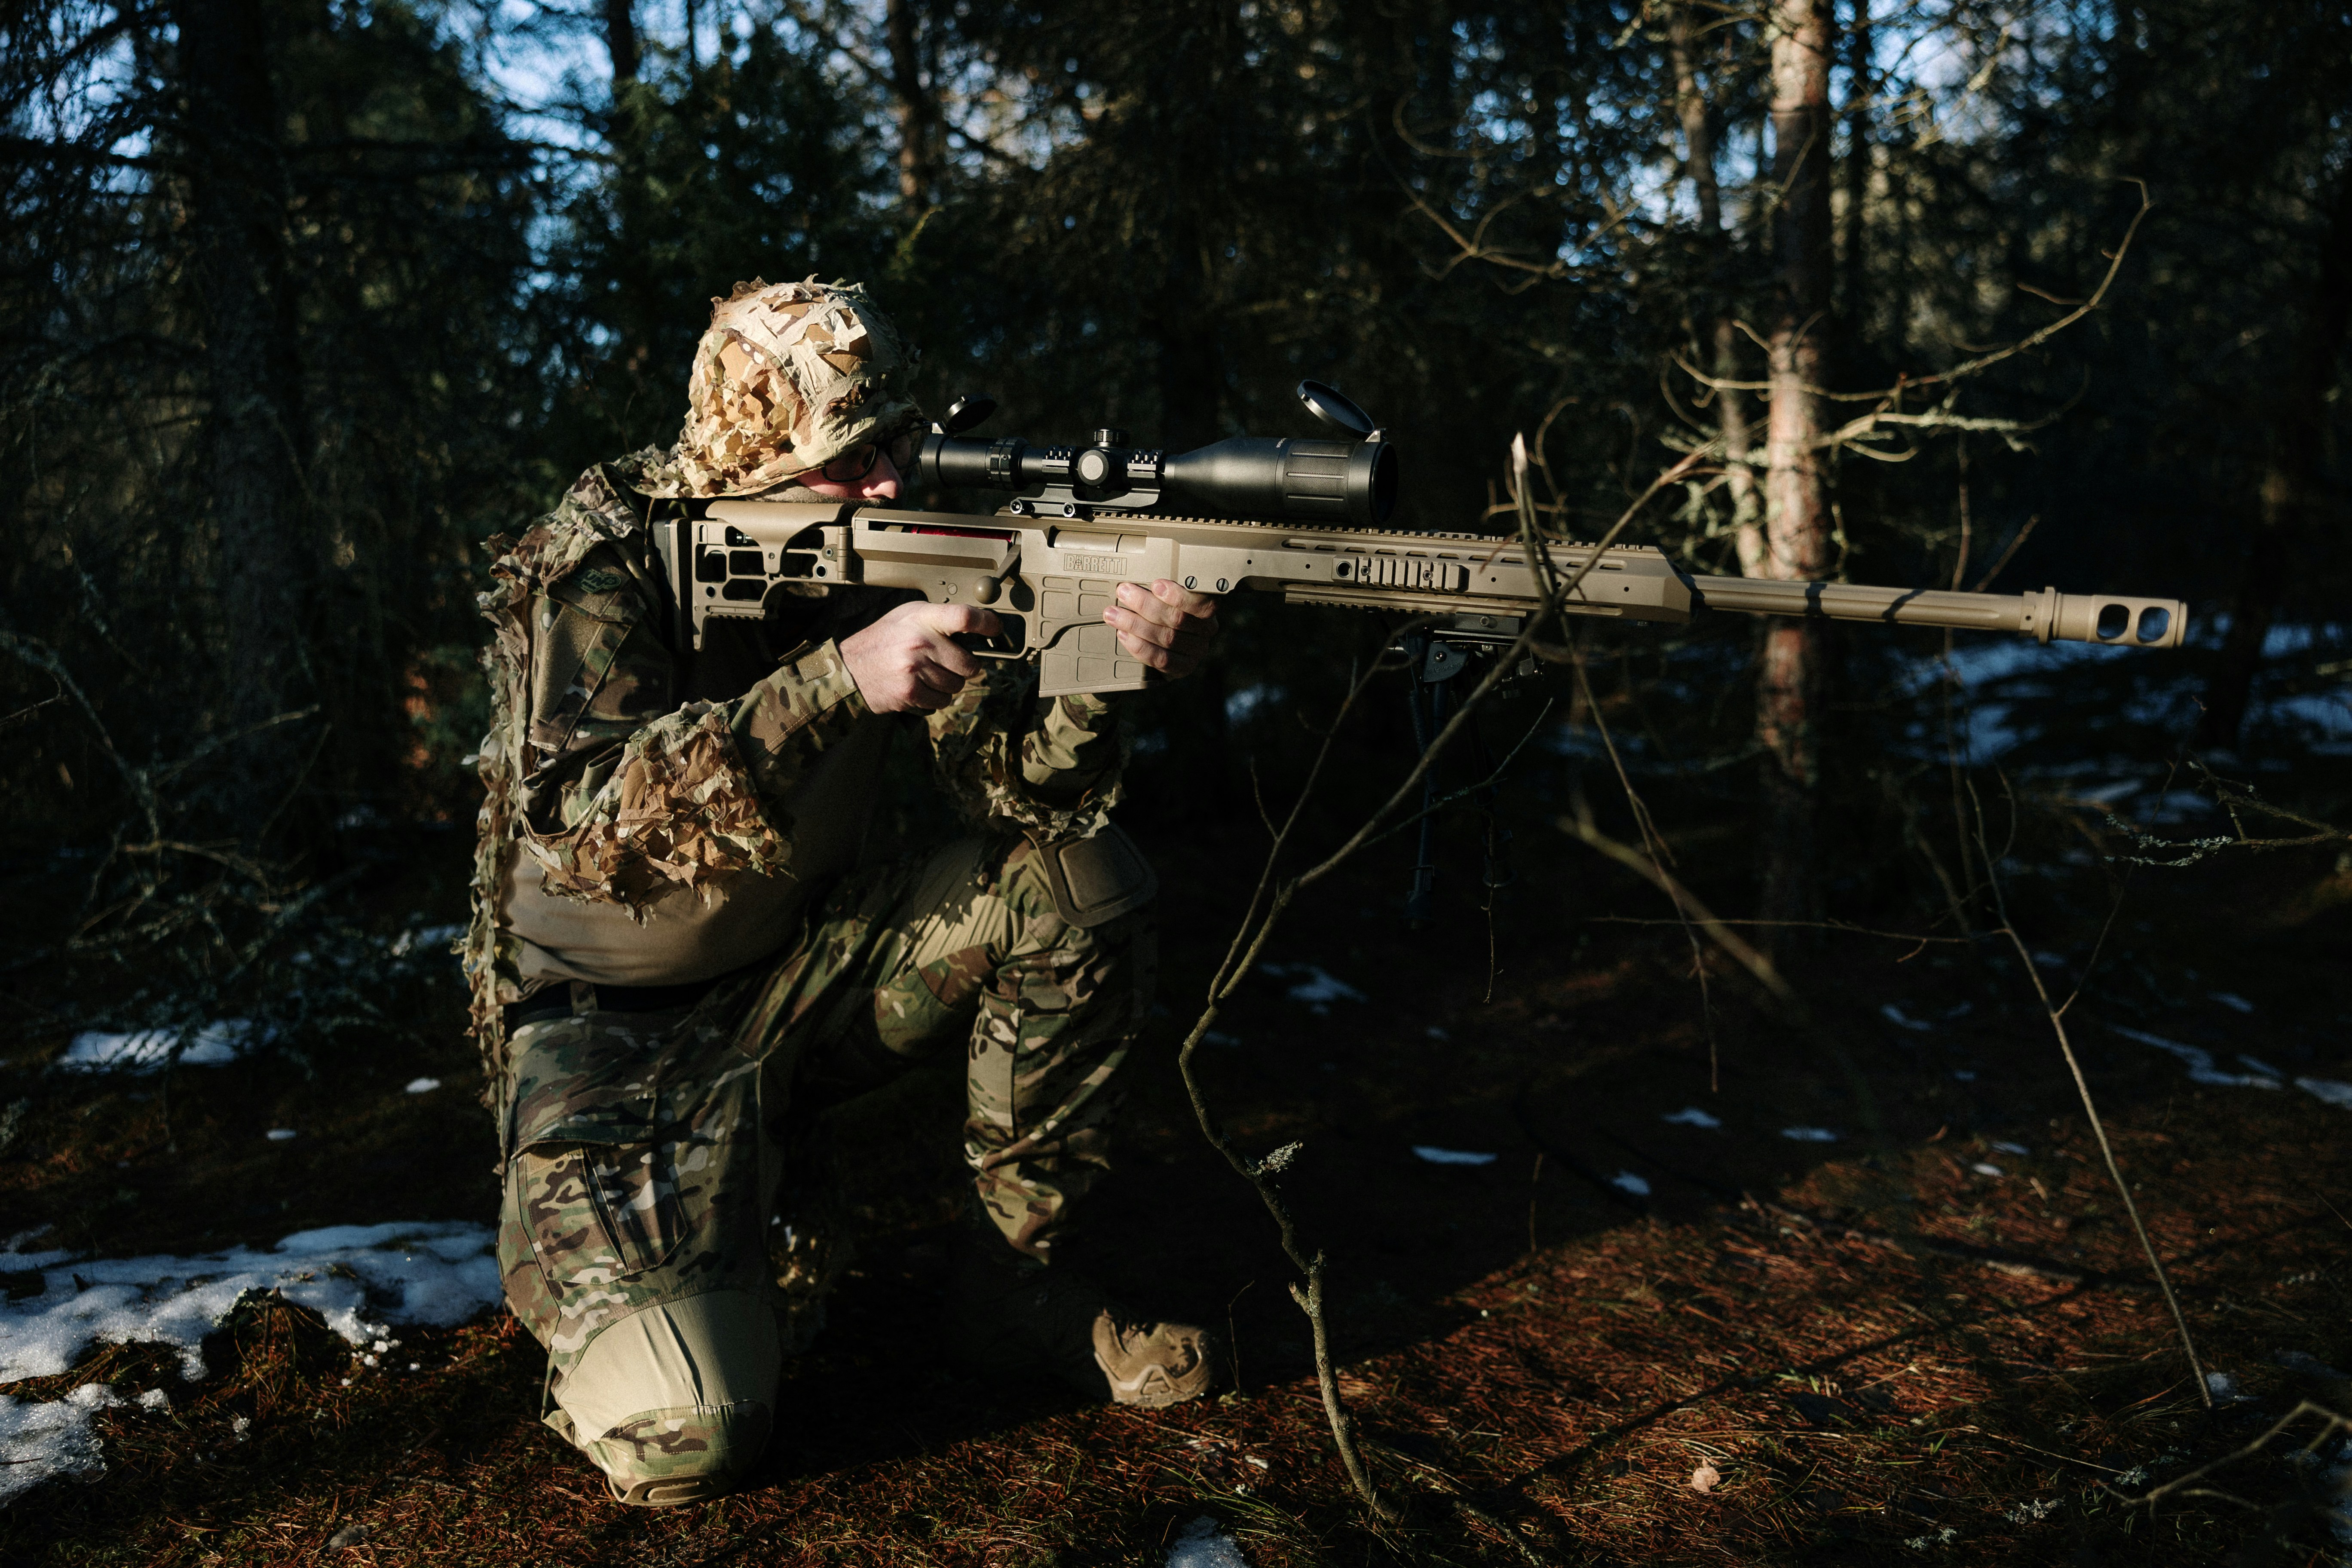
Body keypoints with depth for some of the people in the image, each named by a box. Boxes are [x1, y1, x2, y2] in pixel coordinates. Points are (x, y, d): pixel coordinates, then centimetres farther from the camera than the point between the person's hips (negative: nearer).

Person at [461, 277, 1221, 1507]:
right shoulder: (599, 565, -20)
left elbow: (1014, 791, -7)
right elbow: (582, 826, -35)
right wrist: (836, 681, -43)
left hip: (795, 967, 6)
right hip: (614, 1025, -5)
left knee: (1083, 883, -14)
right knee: (683, 1439, -22)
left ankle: (1014, 1278, 1)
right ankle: (588, 1267, 14)